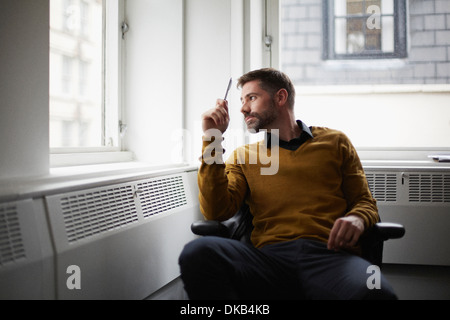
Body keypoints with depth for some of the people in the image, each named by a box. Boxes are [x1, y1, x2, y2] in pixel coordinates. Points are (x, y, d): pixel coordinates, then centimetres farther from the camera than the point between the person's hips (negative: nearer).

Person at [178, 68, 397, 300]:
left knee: (376, 292, -39)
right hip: (269, 256, 2)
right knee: (198, 253, -32)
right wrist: (212, 139, 5)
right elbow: (216, 212, 6)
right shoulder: (242, 156, 22)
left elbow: (365, 202, 21)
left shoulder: (334, 142, 21)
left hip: (329, 255, -1)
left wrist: (357, 219, -5)